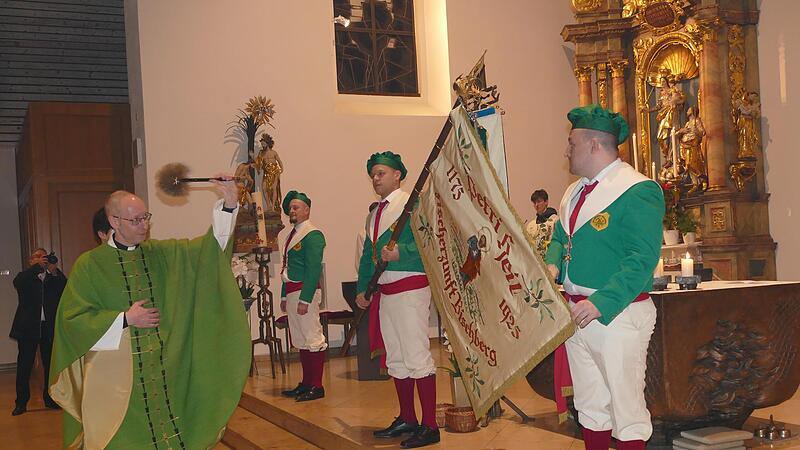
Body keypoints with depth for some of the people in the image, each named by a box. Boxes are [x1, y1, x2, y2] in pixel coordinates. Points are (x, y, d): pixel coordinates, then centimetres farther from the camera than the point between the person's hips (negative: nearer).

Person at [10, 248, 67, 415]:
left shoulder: (54, 277, 11)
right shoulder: (26, 276, 7)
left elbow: (66, 289, -5)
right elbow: (18, 283, -15)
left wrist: (54, 270, -14)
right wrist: (38, 266, -18)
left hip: (49, 327, 2)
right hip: (28, 327, -1)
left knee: (50, 364, 5)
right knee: (24, 365, 1)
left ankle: (50, 399, 16)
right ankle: (21, 402, 7)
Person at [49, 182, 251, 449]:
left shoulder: (161, 254, 5)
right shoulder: (90, 264, -4)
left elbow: (209, 247, -2)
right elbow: (73, 317, -6)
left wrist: (228, 207, -16)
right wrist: (126, 319, -12)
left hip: (163, 371, 3)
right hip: (116, 376, -3)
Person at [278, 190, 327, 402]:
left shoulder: (312, 235, -10)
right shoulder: (292, 234, 19)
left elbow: (314, 269, -17)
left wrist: (305, 299, -21)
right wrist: (284, 296, 19)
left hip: (305, 291, -10)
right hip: (291, 292, 10)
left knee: (313, 339, -6)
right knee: (300, 341, 14)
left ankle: (316, 386, -2)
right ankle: (306, 384, 21)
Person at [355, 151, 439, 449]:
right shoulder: (374, 212, 18)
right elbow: (368, 253, 23)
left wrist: (400, 253, -30)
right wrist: (362, 287, 19)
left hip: (410, 288, -9)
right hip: (384, 291, 9)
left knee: (416, 356, -7)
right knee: (395, 358, 15)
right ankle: (407, 419, 26)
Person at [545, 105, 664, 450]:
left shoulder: (638, 191, -13)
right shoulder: (575, 191, 15)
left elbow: (642, 258, -21)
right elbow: (560, 237, 22)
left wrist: (601, 303, -28)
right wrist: (552, 265, -2)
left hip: (617, 314, -8)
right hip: (576, 313, 8)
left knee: (626, 407, 0)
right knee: (590, 405, 17)